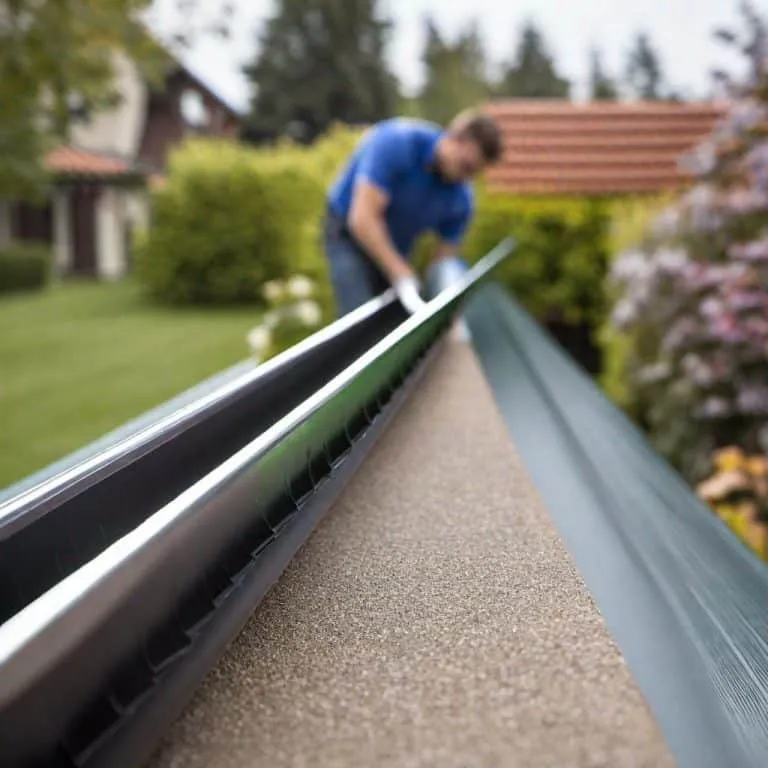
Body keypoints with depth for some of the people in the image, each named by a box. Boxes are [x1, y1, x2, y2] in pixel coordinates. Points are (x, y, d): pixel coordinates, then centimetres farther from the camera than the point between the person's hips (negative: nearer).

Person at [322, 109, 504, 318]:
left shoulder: (461, 199, -15)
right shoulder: (396, 144, -31)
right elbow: (363, 218, -36)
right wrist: (404, 280, -39)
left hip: (395, 247, 6)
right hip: (349, 234, -5)